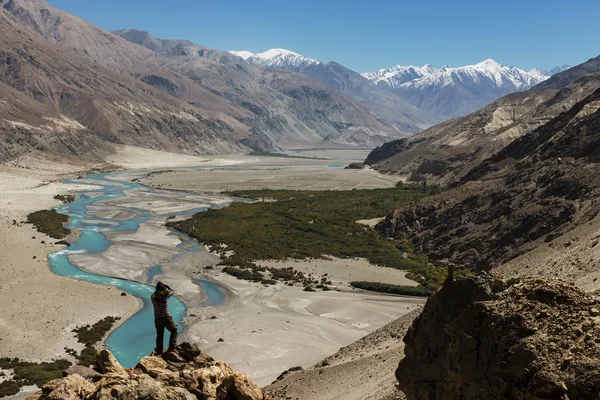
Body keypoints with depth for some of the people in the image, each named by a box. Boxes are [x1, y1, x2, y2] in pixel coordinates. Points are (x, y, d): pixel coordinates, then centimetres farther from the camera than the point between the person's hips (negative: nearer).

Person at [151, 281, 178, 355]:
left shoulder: (153, 296, 3)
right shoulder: (163, 295, -10)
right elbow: (171, 291, 8)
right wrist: (165, 286, 20)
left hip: (157, 318, 5)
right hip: (166, 317, -5)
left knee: (159, 335, 13)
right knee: (174, 330, 11)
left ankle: (159, 351, 12)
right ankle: (171, 347, -1)